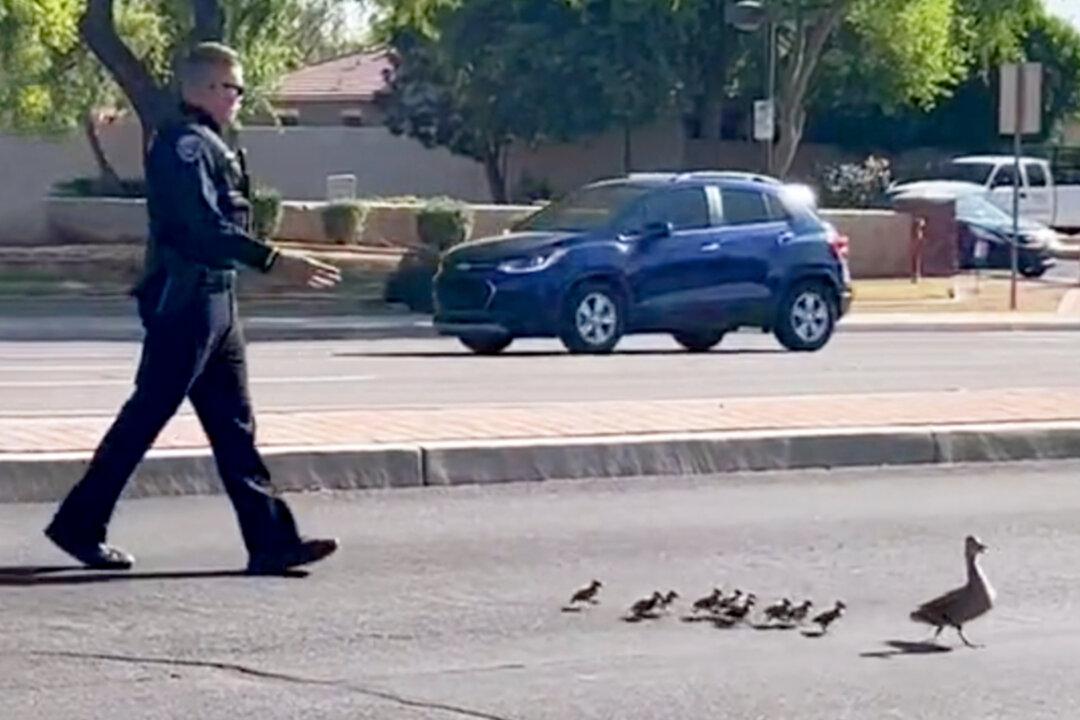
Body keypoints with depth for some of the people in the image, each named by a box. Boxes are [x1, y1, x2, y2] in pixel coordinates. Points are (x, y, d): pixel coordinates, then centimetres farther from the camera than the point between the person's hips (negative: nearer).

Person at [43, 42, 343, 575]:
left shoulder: (208, 145, 17)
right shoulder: (185, 143, -14)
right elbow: (204, 227, -23)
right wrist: (273, 261, -26)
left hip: (214, 301, 10)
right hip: (185, 300, -10)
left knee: (233, 424, 6)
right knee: (145, 417, -2)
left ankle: (272, 540, 6)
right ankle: (79, 524, 8)